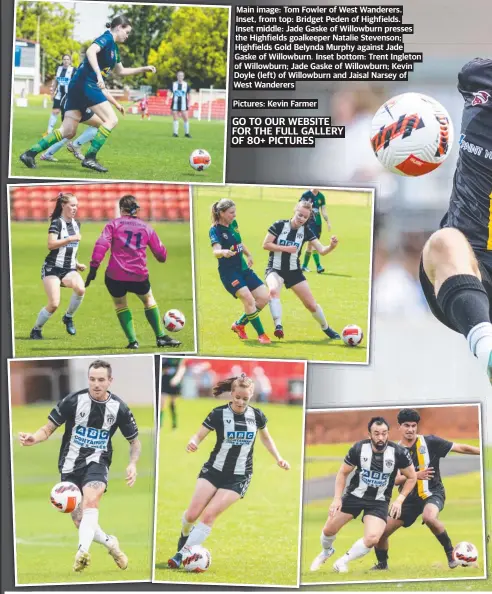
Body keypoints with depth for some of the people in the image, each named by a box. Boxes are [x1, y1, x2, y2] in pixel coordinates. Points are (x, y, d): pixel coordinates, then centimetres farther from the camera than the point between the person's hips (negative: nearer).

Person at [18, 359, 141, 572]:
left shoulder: (119, 408, -5)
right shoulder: (73, 401, -9)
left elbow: (134, 441, 9)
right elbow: (48, 429, -4)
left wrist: (132, 464, -10)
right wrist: (34, 438, -26)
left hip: (97, 463, -1)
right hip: (71, 465, 1)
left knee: (91, 500, -32)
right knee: (80, 522, 1)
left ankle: (82, 552, -45)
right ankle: (110, 542, 29)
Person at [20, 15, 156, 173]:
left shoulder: (114, 47, 23)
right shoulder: (107, 38, -6)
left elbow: (120, 71, 37)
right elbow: (91, 51, -26)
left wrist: (143, 69, 34)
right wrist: (98, 74, -34)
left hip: (77, 86, 9)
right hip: (86, 83, -9)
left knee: (68, 131, 5)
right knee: (111, 120, -9)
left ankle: (30, 153, 1)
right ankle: (90, 158, -15)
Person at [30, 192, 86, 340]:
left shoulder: (76, 224, 13)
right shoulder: (57, 223, -9)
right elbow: (51, 244, -23)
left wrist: (77, 264, 14)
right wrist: (70, 239, -27)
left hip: (69, 269, 5)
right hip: (53, 268, -5)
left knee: (81, 289, -27)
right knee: (54, 304, -16)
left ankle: (68, 317, -3)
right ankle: (36, 330, 8)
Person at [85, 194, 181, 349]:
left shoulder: (114, 224, 4)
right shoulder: (146, 227, 11)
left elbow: (101, 245, -10)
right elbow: (161, 254, 15)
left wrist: (93, 268, -12)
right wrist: (162, 256, 39)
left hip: (115, 276, -2)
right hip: (139, 276, 2)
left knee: (120, 305, 21)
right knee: (149, 301, 26)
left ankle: (132, 341, 11)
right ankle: (161, 337, 23)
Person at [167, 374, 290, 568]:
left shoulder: (256, 415, -3)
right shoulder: (219, 414, -10)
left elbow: (265, 437, 17)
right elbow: (198, 436, -11)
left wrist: (278, 458, 9)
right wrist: (192, 443, -33)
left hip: (238, 478, 0)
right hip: (213, 471, 0)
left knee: (209, 515, -17)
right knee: (192, 514, -8)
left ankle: (182, 554, -9)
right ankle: (185, 534, 29)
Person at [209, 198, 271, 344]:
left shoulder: (233, 224, 6)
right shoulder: (215, 230, -16)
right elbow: (216, 251, -32)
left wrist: (249, 255, 21)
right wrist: (223, 252, -53)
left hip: (243, 268, 8)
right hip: (229, 272, -8)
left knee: (264, 298, 1)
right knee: (249, 299, -23)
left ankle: (239, 325, 17)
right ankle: (261, 334, -10)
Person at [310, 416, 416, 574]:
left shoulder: (398, 453, -19)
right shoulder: (358, 449, -16)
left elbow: (412, 477, -3)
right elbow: (343, 473, -1)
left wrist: (399, 500, -11)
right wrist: (337, 499, -10)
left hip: (379, 501, -1)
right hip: (355, 495, 1)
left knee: (372, 538, -22)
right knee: (329, 529, 3)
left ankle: (343, 561, 3)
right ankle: (326, 552, 40)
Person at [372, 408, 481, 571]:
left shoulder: (429, 442, -8)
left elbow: (461, 448, -7)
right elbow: (393, 480, -10)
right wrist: (416, 475, -23)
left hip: (433, 492, -4)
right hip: (410, 497, 4)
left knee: (429, 517, -39)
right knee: (381, 532, -1)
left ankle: (451, 553, -19)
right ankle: (382, 564, 28)